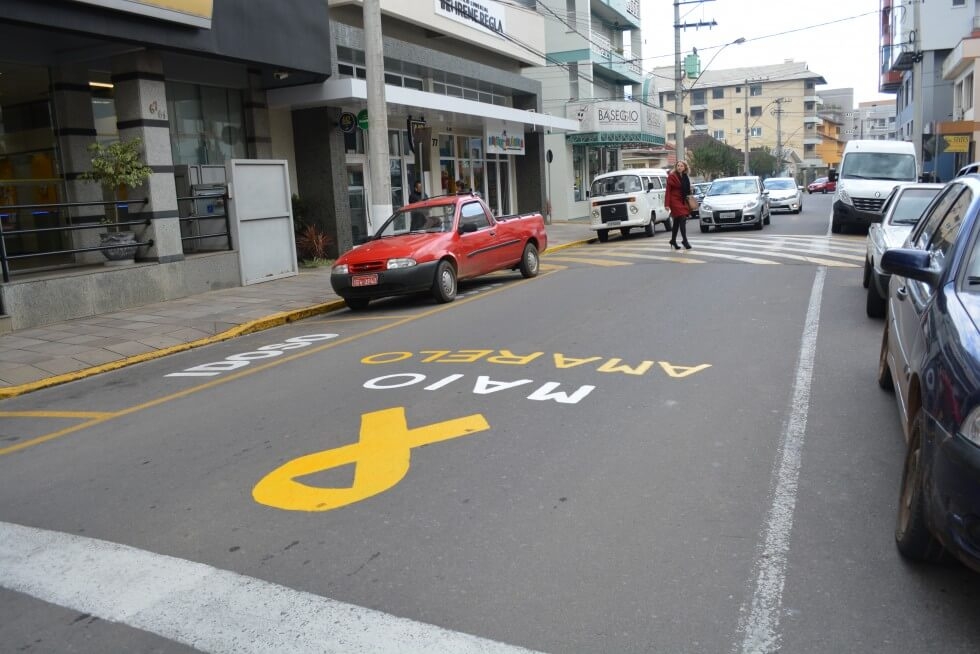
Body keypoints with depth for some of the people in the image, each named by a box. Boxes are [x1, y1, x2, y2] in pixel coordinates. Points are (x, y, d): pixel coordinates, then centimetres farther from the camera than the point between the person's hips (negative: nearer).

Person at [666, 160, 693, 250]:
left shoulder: (685, 177, 11)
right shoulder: (671, 176, -8)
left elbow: (687, 191, 17)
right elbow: (668, 190, -10)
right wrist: (667, 204, -16)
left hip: (682, 201, 7)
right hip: (675, 201, -7)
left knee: (677, 222, 11)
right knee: (682, 220, -14)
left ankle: (673, 240, 20)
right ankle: (685, 240, -11)